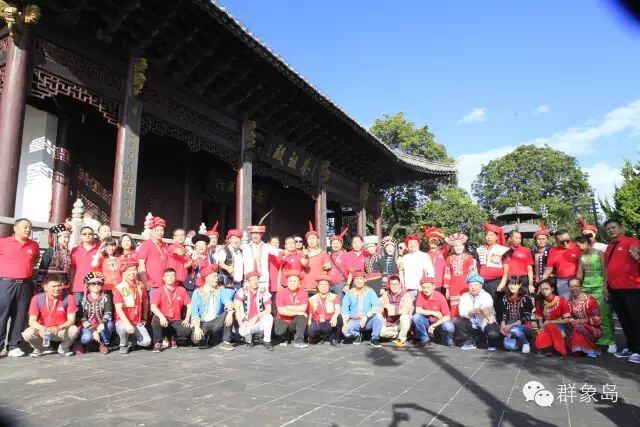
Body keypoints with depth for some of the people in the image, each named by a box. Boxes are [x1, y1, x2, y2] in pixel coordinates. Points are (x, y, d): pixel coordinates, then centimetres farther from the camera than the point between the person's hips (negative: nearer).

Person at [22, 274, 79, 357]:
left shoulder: (68, 299, -12)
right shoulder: (37, 299, -9)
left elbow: (71, 320, -17)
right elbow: (32, 321, -13)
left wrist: (59, 328, -37)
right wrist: (40, 328, -36)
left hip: (61, 331, -1)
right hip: (43, 331, 1)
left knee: (74, 330, -33)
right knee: (27, 333, -28)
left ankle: (64, 348, 2)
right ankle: (39, 348, 8)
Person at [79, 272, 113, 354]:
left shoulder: (106, 297, -2)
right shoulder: (84, 300, -3)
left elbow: (108, 313, -14)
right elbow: (83, 319, -8)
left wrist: (102, 323, -36)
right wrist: (93, 330, -22)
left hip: (101, 327, 1)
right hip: (88, 327, -1)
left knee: (109, 323, -31)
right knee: (86, 338, -33)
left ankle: (104, 344, -7)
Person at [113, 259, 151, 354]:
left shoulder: (141, 286, 4)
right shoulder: (119, 288, -9)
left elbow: (145, 302, 17)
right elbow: (118, 309, -17)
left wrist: (144, 319, 12)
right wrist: (127, 324, -28)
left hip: (137, 323, 3)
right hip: (123, 321, -3)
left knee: (147, 342, -17)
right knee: (123, 328, -38)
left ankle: (131, 341, 16)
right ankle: (123, 345, -5)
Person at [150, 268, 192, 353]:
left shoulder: (182, 290, 6)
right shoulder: (159, 291, -1)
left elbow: (189, 305, 7)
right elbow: (153, 307, -15)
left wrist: (187, 319, -5)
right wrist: (161, 316, -34)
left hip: (176, 321, 2)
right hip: (163, 320, -2)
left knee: (188, 330, -26)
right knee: (157, 319, -36)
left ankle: (172, 338, 7)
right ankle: (157, 343, -14)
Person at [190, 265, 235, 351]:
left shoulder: (220, 290, 1)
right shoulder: (198, 292, -5)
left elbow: (228, 302, -15)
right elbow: (194, 311, -13)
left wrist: (230, 312, -36)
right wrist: (197, 327, -26)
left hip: (216, 322, 2)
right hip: (203, 323, -2)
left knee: (229, 314, -24)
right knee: (196, 339, -29)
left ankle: (225, 342, -12)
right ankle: (205, 337, 11)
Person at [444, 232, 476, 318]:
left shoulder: (468, 258, 0)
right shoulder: (449, 258, 7)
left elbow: (472, 273, 0)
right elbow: (447, 274, 8)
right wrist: (447, 289, 6)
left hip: (465, 286, -2)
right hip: (453, 287, 2)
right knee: (454, 308, 4)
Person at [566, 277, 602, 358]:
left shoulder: (590, 300, -8)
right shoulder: (569, 302, 6)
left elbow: (596, 319, -10)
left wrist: (581, 321, -20)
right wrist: (571, 321, -14)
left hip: (592, 328, -4)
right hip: (576, 326, 4)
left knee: (578, 328, -33)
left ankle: (590, 349, -12)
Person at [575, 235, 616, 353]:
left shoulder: (599, 254, -2)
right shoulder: (582, 256, 13)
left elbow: (605, 271, -6)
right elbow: (579, 274, 15)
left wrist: (605, 287, -12)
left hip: (599, 288, -5)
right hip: (586, 288, 5)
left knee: (603, 315, -6)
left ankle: (610, 341, 0)